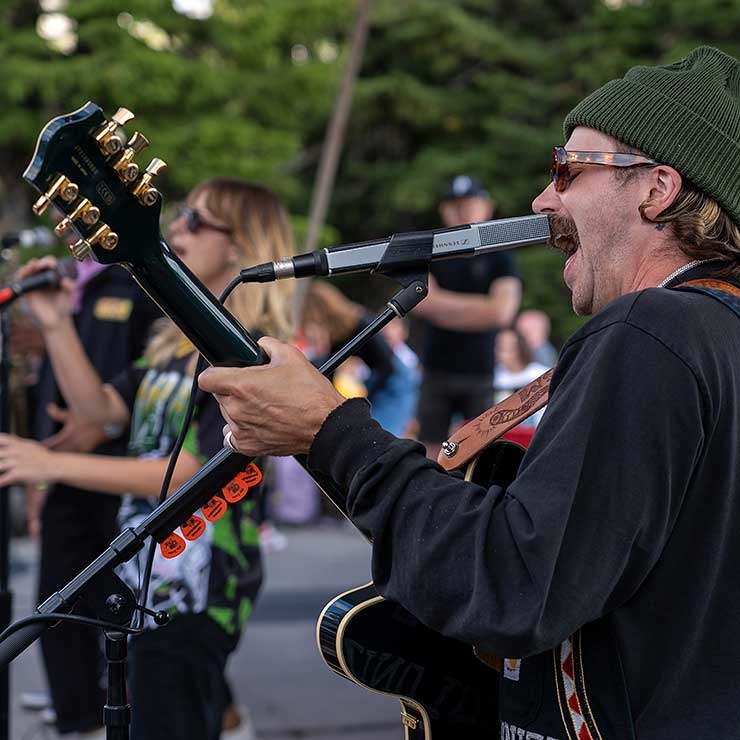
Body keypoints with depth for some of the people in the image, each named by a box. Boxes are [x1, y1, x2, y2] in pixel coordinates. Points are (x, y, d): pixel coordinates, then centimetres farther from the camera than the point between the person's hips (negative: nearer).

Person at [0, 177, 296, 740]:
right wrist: (56, 325, -3)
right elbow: (101, 407, 10)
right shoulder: (181, 340, 12)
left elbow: (194, 473, -23)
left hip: (194, 588, -9)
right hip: (148, 575, 9)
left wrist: (53, 465, -24)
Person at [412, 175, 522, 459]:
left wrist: (443, 306, -8)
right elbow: (418, 300, -7)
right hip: (436, 370, 1)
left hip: (481, 374, -1)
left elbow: (502, 311, -11)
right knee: (430, 451, 1)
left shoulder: (499, 258, 3)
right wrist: (478, 307, -8)